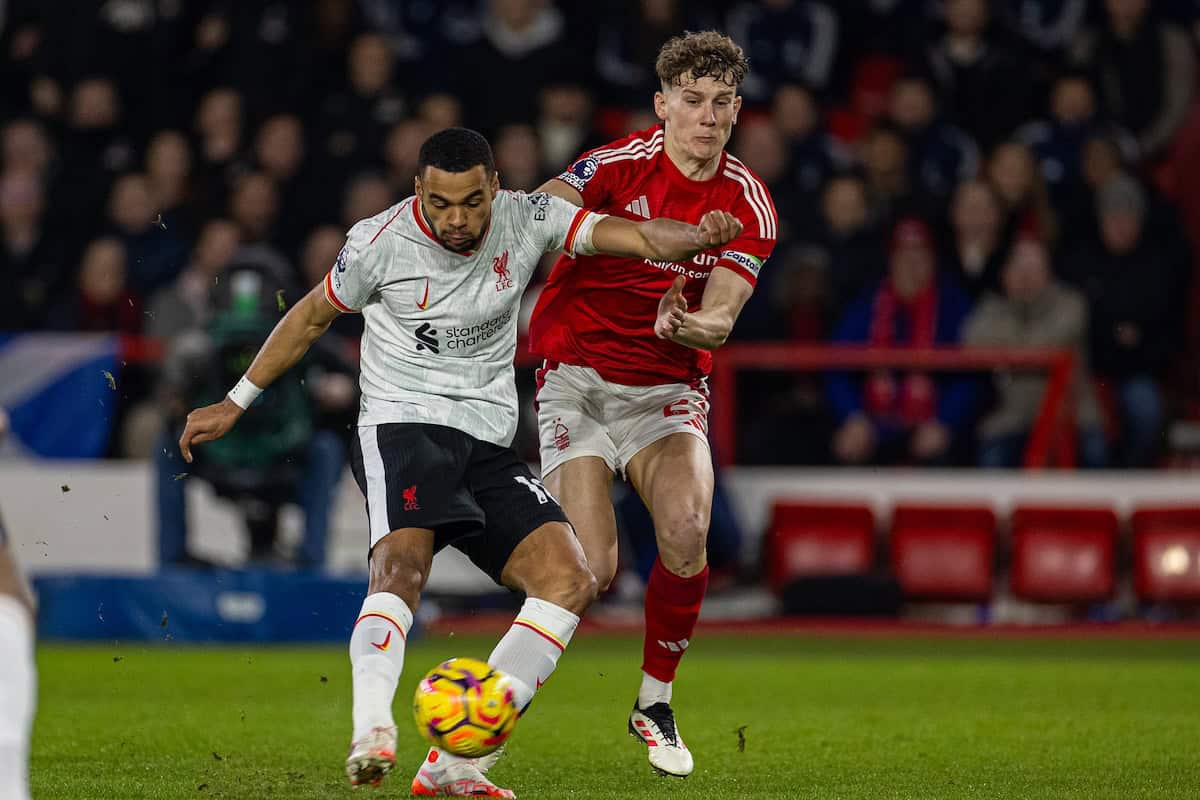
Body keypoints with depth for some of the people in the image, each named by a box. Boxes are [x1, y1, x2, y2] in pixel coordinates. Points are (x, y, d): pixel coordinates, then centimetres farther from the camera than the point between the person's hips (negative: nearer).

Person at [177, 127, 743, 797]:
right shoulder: (381, 242, -7)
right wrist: (236, 404, 16)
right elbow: (313, 316, 9)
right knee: (403, 565, -33)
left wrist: (701, 237, -32)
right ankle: (371, 732, -51)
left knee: (570, 583, -14)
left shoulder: (526, 220, -1)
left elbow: (639, 237, -9)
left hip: (489, 445, 4)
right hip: (402, 428, -4)